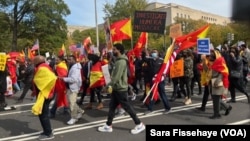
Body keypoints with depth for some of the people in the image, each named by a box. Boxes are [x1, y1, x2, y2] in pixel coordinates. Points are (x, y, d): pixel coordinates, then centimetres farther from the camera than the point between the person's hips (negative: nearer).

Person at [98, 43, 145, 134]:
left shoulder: (121, 62, -20)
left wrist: (109, 85, -17)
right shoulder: (118, 60, 12)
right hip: (116, 88, 10)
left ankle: (139, 124, 13)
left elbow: (117, 76, -25)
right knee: (112, 106, 13)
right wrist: (111, 85, 14)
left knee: (127, 107, 0)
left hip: (120, 88, -10)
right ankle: (108, 126, 23)